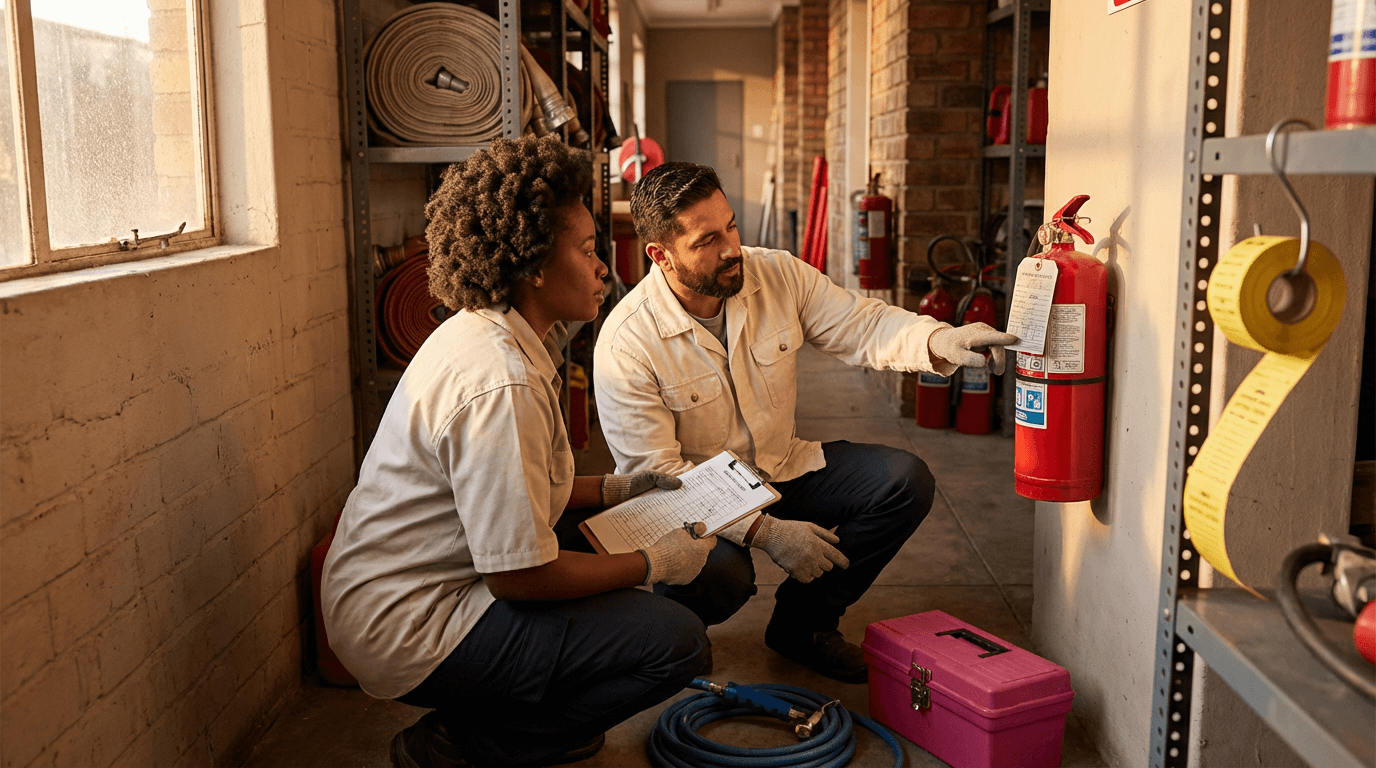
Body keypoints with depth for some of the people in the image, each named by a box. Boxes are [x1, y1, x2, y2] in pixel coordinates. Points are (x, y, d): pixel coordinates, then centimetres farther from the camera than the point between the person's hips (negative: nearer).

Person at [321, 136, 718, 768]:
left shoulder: (479, 334, 7)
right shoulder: (501, 386, -26)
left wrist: (616, 490, 11)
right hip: (409, 632, -10)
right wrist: (654, 565, -11)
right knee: (674, 641, -17)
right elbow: (520, 574, -24)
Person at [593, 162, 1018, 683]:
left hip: (782, 467, 6)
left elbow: (862, 326, -6)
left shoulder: (778, 275, -8)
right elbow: (656, 474, -22)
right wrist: (766, 532, -27)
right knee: (719, 575, -37)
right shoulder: (626, 345, -23)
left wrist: (942, 341, -28)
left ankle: (801, 622, 5)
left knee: (906, 482, -12)